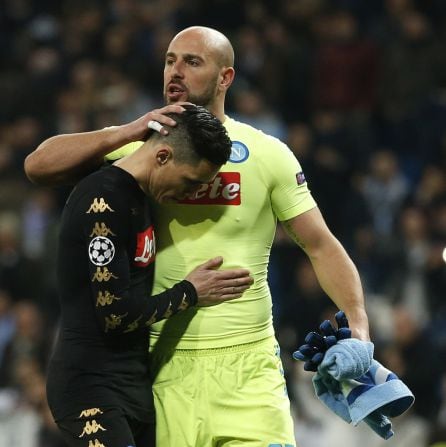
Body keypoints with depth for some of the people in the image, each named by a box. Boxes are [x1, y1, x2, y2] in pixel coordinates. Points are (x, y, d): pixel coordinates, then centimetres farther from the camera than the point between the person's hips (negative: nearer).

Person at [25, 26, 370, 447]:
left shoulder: (267, 153, 5)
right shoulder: (142, 146, 8)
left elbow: (321, 246, 6)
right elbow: (38, 166, -2)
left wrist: (357, 321, -10)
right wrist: (126, 133, -15)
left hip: (248, 365, -1)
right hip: (167, 367, 1)